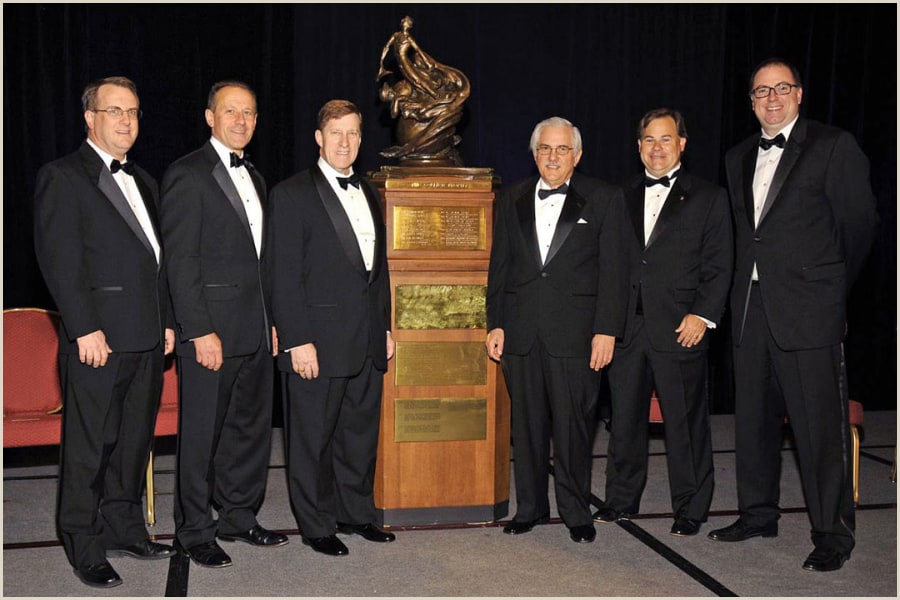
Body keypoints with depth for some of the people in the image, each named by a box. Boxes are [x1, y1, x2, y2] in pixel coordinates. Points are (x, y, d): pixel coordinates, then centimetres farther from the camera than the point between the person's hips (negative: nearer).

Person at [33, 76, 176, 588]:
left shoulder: (143, 180, 18)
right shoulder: (63, 177, -4)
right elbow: (58, 260, -12)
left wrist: (167, 320, 13)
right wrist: (85, 329, -17)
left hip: (147, 338, 7)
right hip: (99, 338, -7)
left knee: (135, 440, 15)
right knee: (90, 447, 2)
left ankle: (125, 530, 29)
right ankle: (86, 550, 14)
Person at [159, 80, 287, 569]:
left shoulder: (254, 178, 17)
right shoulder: (188, 175, -8)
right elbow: (180, 259, -14)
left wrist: (271, 322, 14)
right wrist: (201, 331, -18)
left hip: (254, 331, 8)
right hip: (211, 331, -8)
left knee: (251, 427, 14)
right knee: (201, 434, 3)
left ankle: (238, 516, 29)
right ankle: (194, 531, 18)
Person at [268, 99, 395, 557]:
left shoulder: (369, 193, 14)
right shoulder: (292, 194, -7)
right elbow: (284, 276, -12)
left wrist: (385, 328, 15)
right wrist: (298, 342, -17)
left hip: (367, 341, 7)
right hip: (319, 340, -6)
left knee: (361, 432, 16)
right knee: (313, 437, 6)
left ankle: (355, 513, 31)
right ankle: (316, 525, 20)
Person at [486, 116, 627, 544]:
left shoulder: (603, 199, 2)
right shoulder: (512, 200, 12)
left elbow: (613, 271, -2)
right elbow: (499, 267, 12)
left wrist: (606, 330, -9)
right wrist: (496, 324, 6)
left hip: (575, 332, -3)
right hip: (521, 332, 3)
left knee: (574, 425, 2)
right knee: (526, 424, 10)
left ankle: (576, 511, 19)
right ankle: (530, 507, 24)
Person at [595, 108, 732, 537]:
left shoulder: (709, 198, 5)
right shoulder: (622, 197, 15)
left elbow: (718, 267, 0)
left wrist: (702, 315, -11)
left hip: (679, 328, -3)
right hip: (626, 326, 4)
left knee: (685, 421, 3)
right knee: (625, 417, 11)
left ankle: (690, 508, 18)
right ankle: (622, 498, 26)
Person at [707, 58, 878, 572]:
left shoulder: (834, 146, -2)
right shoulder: (739, 158, 16)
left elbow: (860, 222, -1)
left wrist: (830, 286, 6)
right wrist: (754, 279, 12)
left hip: (807, 310, -6)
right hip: (752, 308, 6)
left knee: (820, 424, -3)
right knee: (754, 418, 13)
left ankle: (834, 533, 10)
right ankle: (759, 514, 27)